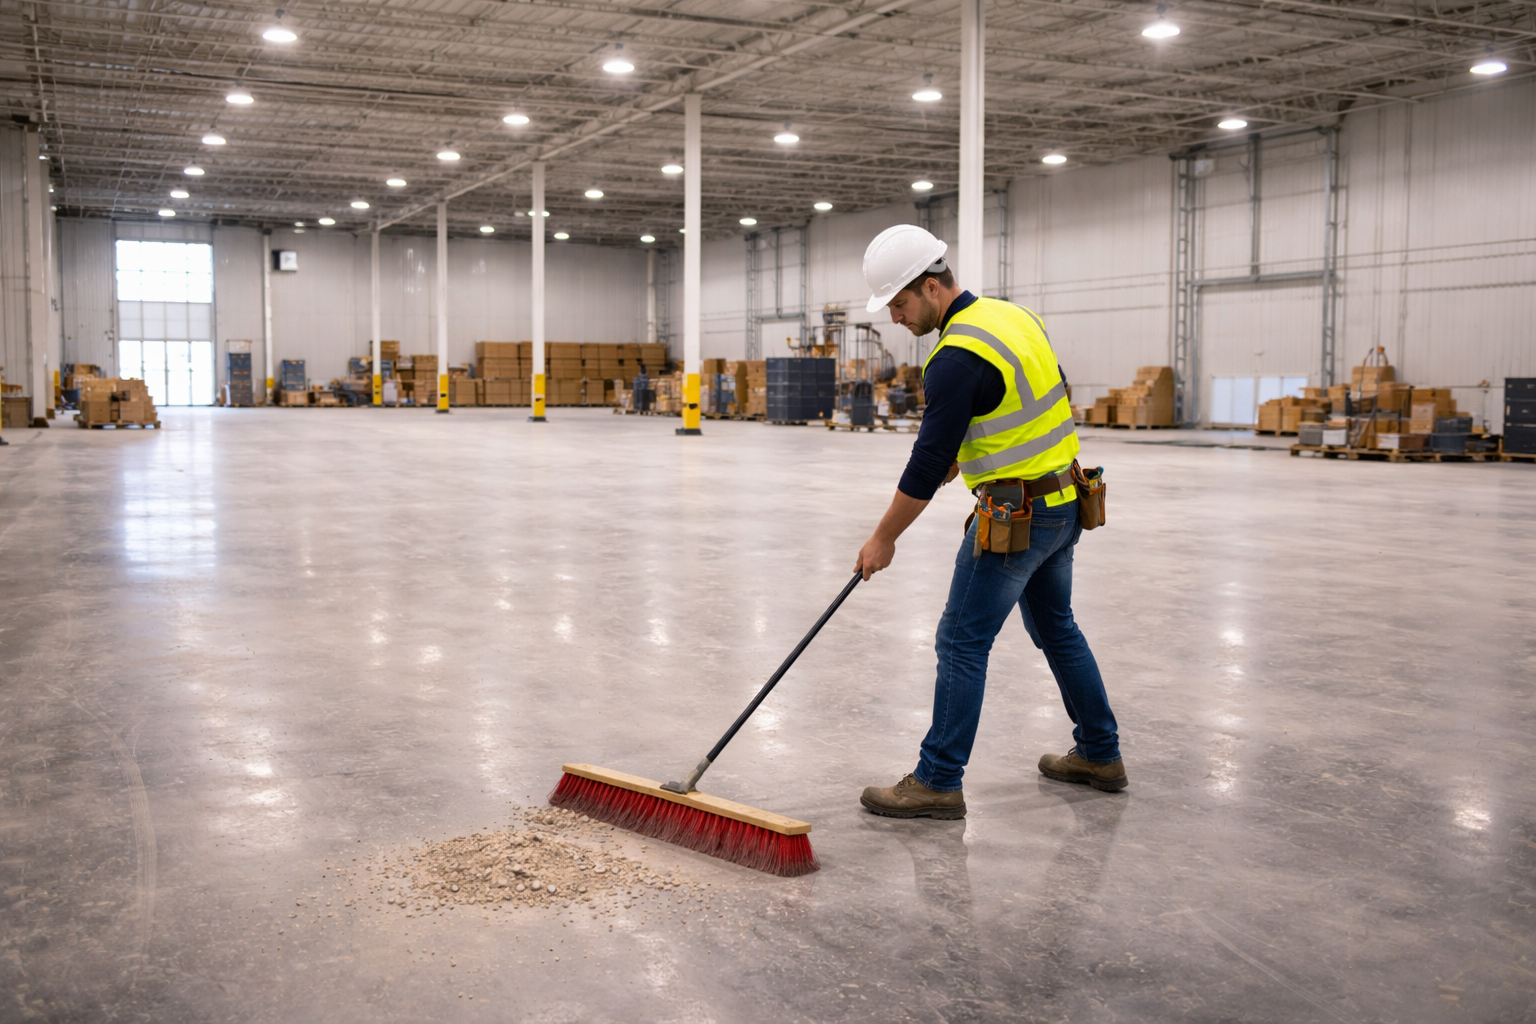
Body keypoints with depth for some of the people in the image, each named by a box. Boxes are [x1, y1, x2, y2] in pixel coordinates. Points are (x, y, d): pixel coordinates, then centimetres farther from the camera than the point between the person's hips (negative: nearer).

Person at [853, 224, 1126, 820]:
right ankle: (1099, 754, 33)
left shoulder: (958, 357, -21)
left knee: (962, 642, -3)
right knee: (1055, 625, 22)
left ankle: (938, 782, 3)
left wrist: (883, 539, -8)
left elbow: (929, 462, -19)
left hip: (1018, 516, -10)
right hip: (1065, 503, 10)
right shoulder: (1012, 314, 8)